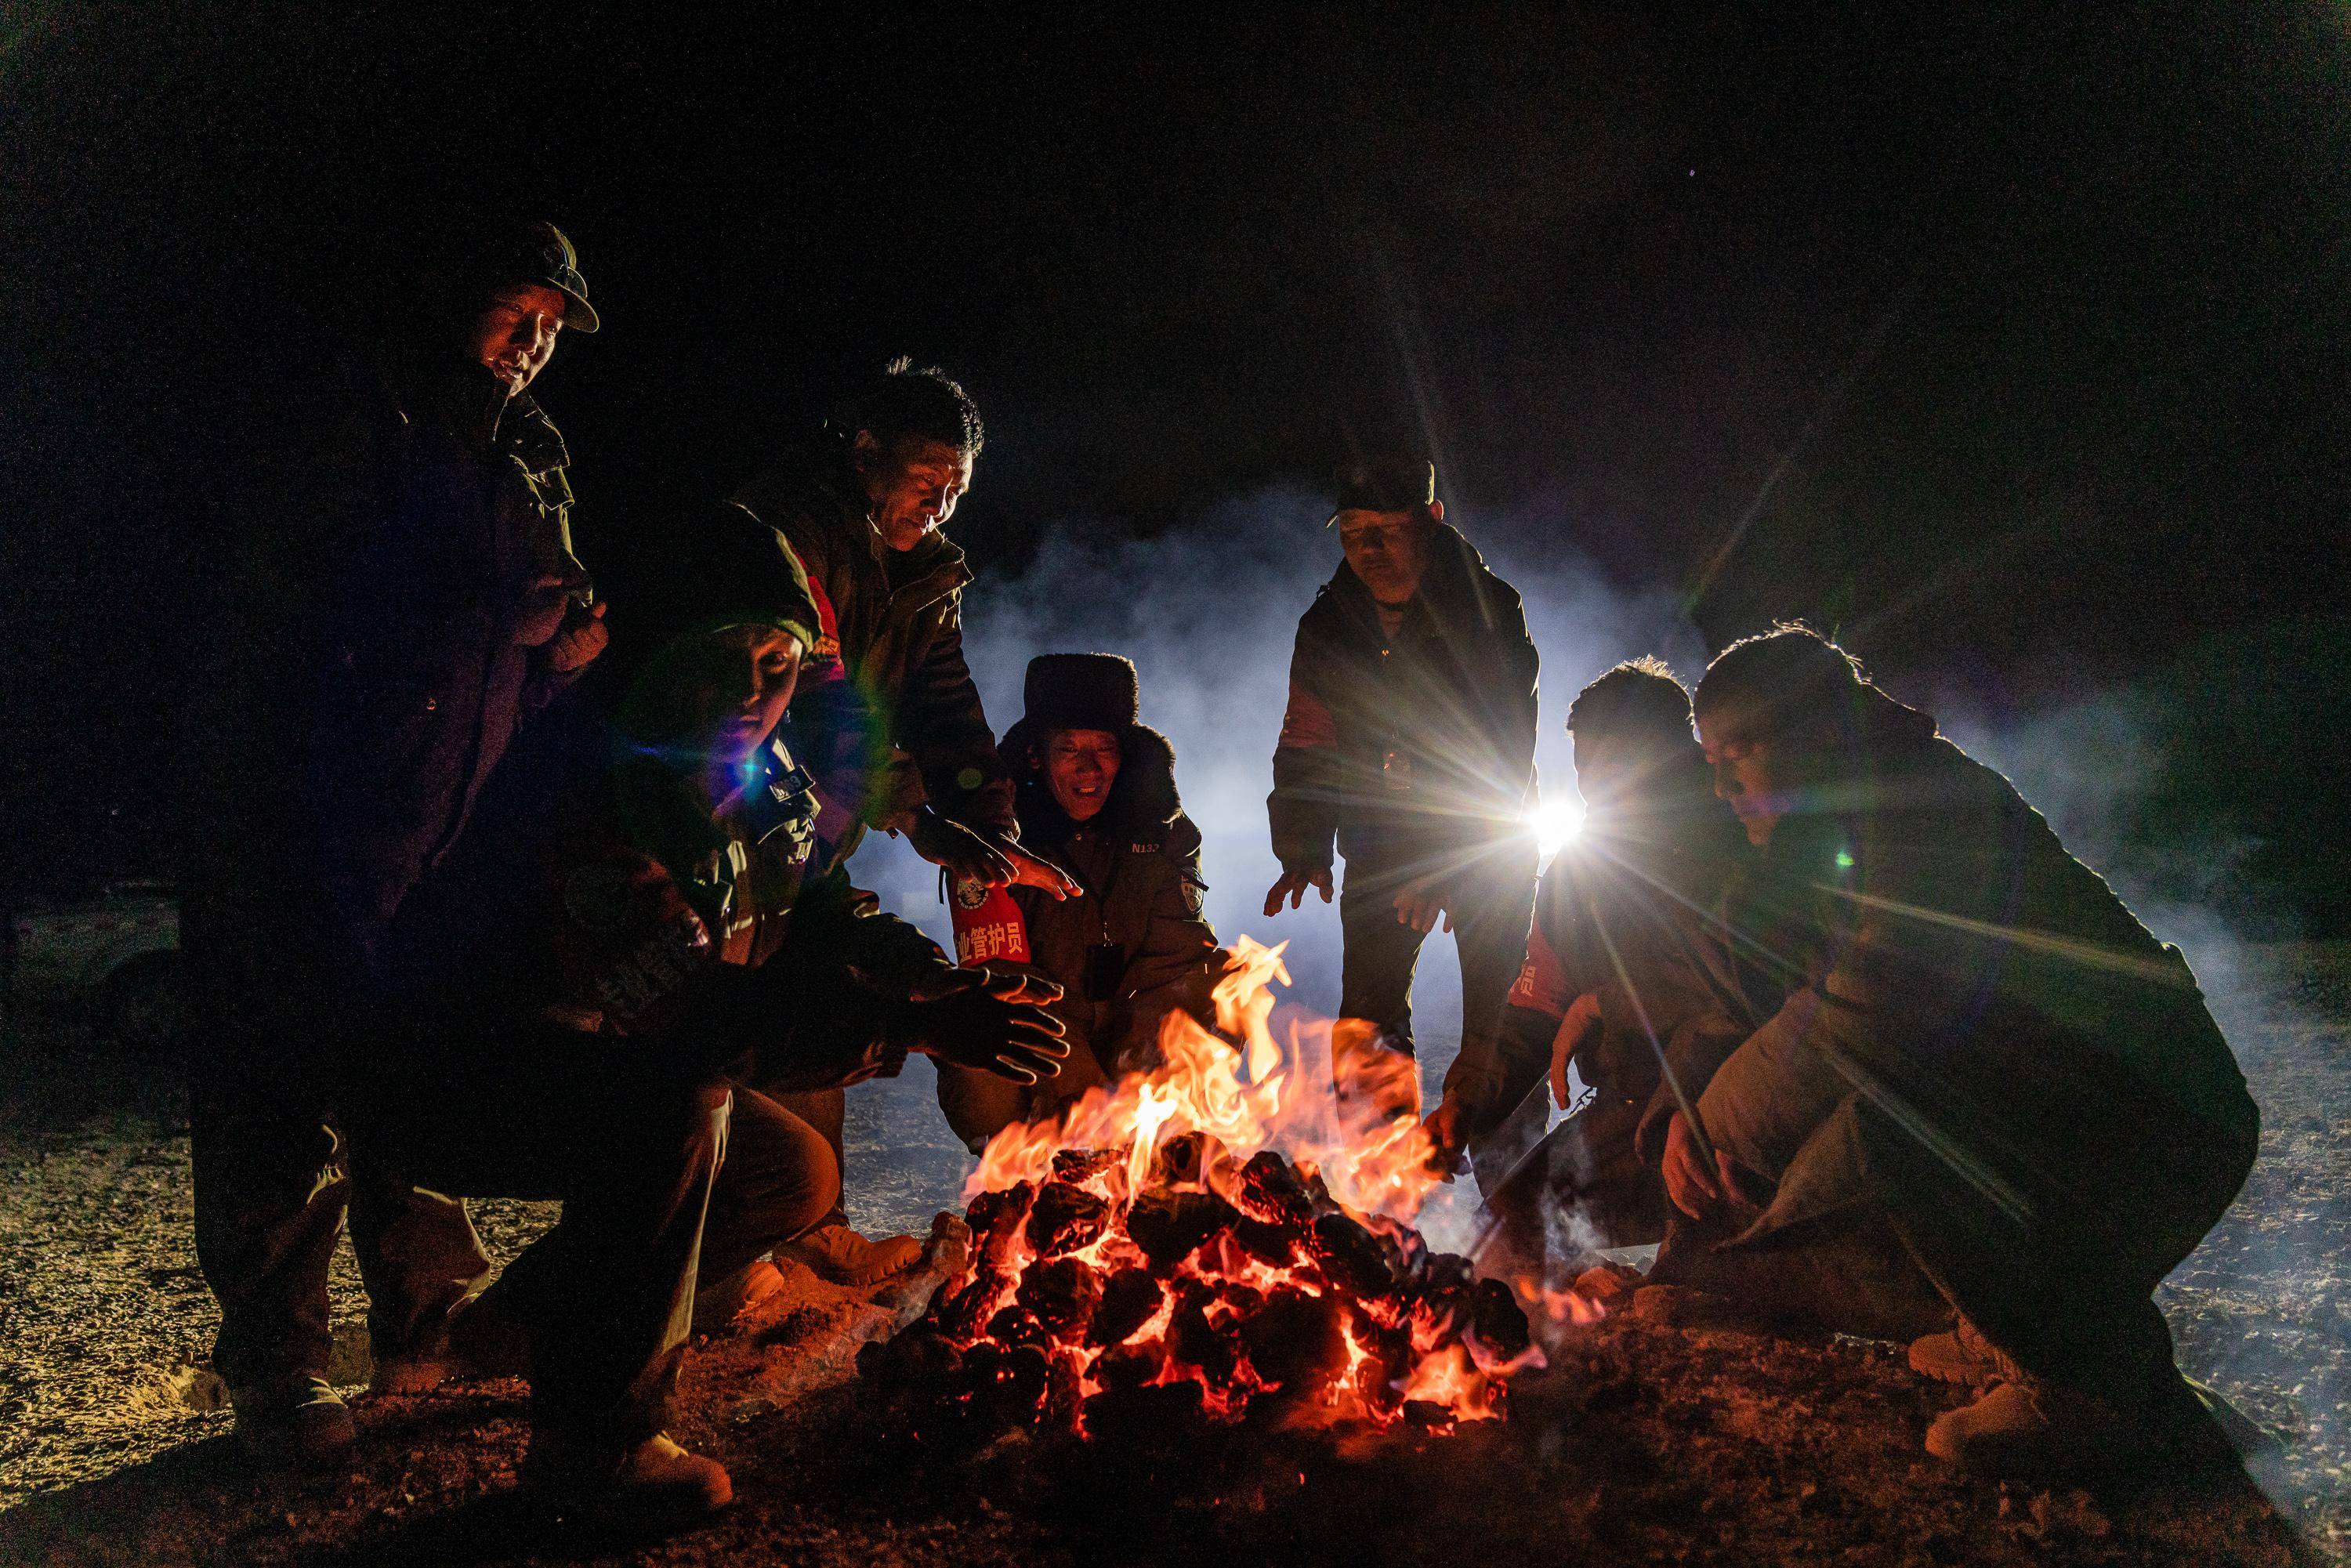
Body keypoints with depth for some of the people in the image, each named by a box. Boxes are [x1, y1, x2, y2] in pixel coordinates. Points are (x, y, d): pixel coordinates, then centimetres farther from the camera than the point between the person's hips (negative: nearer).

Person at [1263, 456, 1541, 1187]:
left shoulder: (1487, 610, -15)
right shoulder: (1327, 628, -2)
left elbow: (1503, 745, -21)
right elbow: (1307, 750, 1)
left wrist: (1450, 865, -31)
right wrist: (1304, 850, -15)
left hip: (1486, 838, -3)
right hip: (1381, 839, 3)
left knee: (1495, 1017, -4)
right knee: (1369, 1009, 0)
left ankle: (1505, 1190, 10)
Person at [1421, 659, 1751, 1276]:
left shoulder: (1733, 839, -8)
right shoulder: (1574, 871, 11)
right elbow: (1532, 1015, 11)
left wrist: (1601, 1005, -12)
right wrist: (1466, 1102, -6)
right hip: (1635, 1102, 5)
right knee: (1517, 1210, -5)